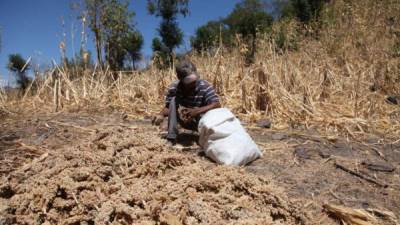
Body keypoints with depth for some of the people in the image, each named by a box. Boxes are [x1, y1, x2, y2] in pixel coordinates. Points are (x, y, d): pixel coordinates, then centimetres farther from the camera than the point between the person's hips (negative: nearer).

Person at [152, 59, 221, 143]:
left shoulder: (204, 86, -24)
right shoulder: (174, 88, -16)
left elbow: (217, 105, -33)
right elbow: (168, 107, -7)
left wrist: (197, 111, -45)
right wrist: (161, 115, -31)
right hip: (185, 121, 3)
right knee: (173, 100, -22)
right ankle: (171, 137, -19)